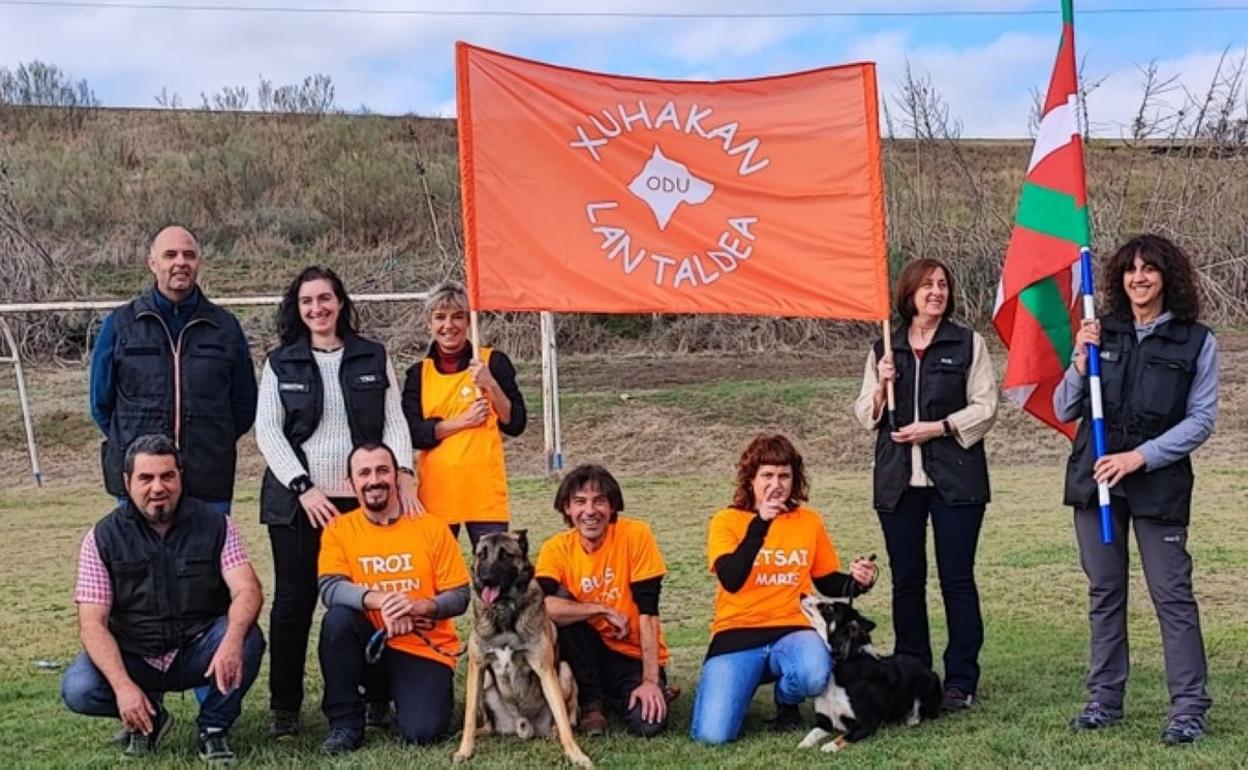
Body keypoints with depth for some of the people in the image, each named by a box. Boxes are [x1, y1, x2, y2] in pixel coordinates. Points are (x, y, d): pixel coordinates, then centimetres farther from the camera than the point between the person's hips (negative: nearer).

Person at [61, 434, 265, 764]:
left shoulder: (215, 524, -4)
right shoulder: (103, 537, -5)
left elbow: (247, 590, -16)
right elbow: (92, 622, -11)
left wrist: (232, 640, -39)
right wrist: (123, 686, -27)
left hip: (199, 651, 0)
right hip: (134, 658, 1)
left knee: (249, 638, -30)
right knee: (78, 690, -27)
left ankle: (214, 727, -4)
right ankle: (149, 715, 6)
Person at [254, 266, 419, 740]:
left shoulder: (373, 358, 9)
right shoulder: (281, 363, 6)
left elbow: (394, 421, 8)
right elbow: (267, 431, 1)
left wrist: (404, 474, -7)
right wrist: (303, 487, -10)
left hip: (363, 498, 0)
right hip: (298, 500, 0)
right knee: (294, 600, 2)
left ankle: (378, 697, 11)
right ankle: (284, 708, 10)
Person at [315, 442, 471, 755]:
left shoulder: (432, 528, -5)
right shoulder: (339, 529, -2)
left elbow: (459, 597, -5)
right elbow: (330, 589, -17)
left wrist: (418, 607, -27)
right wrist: (379, 600, -36)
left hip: (425, 649, -1)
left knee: (423, 732, -23)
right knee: (337, 618, -30)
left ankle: (398, 692, 15)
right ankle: (345, 723, -13)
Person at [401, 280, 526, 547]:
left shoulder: (493, 361, 3)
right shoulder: (419, 373, 8)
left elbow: (515, 424, 1)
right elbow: (412, 433, -1)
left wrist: (490, 385, -13)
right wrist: (462, 421, -11)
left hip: (485, 488, -2)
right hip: (436, 489, 2)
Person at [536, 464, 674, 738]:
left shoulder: (635, 535, -15)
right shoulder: (557, 549, -10)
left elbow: (647, 611, -17)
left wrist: (651, 680, -22)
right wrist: (604, 610, -26)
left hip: (635, 656, -1)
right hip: (591, 653, 1)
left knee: (648, 723, -28)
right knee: (560, 609, -26)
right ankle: (591, 701, -7)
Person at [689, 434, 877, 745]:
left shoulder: (809, 521, 9)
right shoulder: (727, 520, 0)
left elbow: (828, 583, 20)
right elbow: (731, 581, -17)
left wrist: (856, 582, -3)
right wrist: (760, 523, -23)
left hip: (792, 630, 2)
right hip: (737, 633, -2)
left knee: (815, 677, -36)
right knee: (713, 733, -22)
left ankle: (786, 700, 4)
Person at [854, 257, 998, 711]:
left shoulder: (969, 345, 4)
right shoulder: (884, 349, 12)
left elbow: (985, 407, -1)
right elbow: (865, 416, 12)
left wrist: (937, 427, -13)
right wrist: (881, 386, -8)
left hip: (955, 479, -3)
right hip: (898, 480, 3)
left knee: (957, 578, -1)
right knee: (906, 580, 6)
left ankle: (961, 681, 6)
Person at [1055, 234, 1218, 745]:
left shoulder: (1196, 341, -1)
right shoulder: (1102, 334, 7)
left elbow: (1201, 419, -4)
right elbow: (1064, 411, 7)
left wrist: (1142, 455, -14)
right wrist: (1080, 362, -10)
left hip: (1159, 483, -3)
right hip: (1095, 479, 3)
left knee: (1172, 594, -4)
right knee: (1104, 592, 10)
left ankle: (1188, 709, 2)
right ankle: (1105, 699, 18)